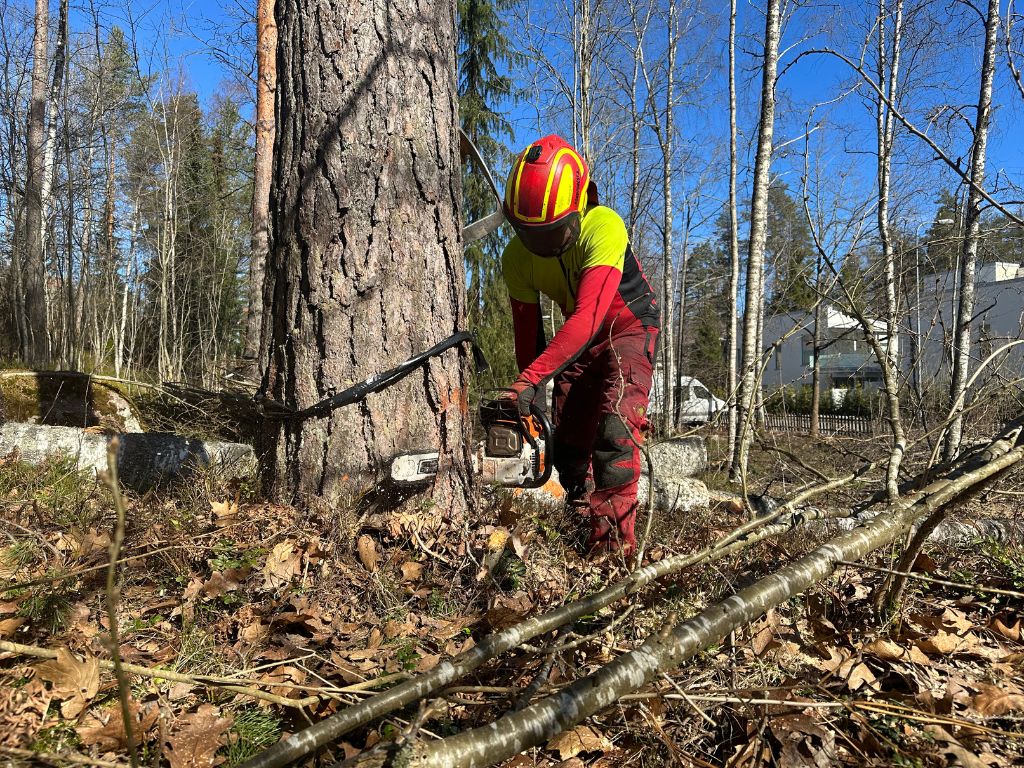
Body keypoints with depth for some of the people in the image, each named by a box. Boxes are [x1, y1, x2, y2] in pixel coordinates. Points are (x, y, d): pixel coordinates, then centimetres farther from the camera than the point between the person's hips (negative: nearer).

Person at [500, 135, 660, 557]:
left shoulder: (603, 227, -34)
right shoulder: (516, 258, -16)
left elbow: (586, 318, -44)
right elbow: (527, 333, -8)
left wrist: (530, 381, -50)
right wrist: (527, 405, -6)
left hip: (629, 326, -5)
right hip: (577, 340, 5)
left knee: (615, 426, -24)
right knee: (568, 442, 2)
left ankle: (615, 540, -20)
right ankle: (585, 527, 18)